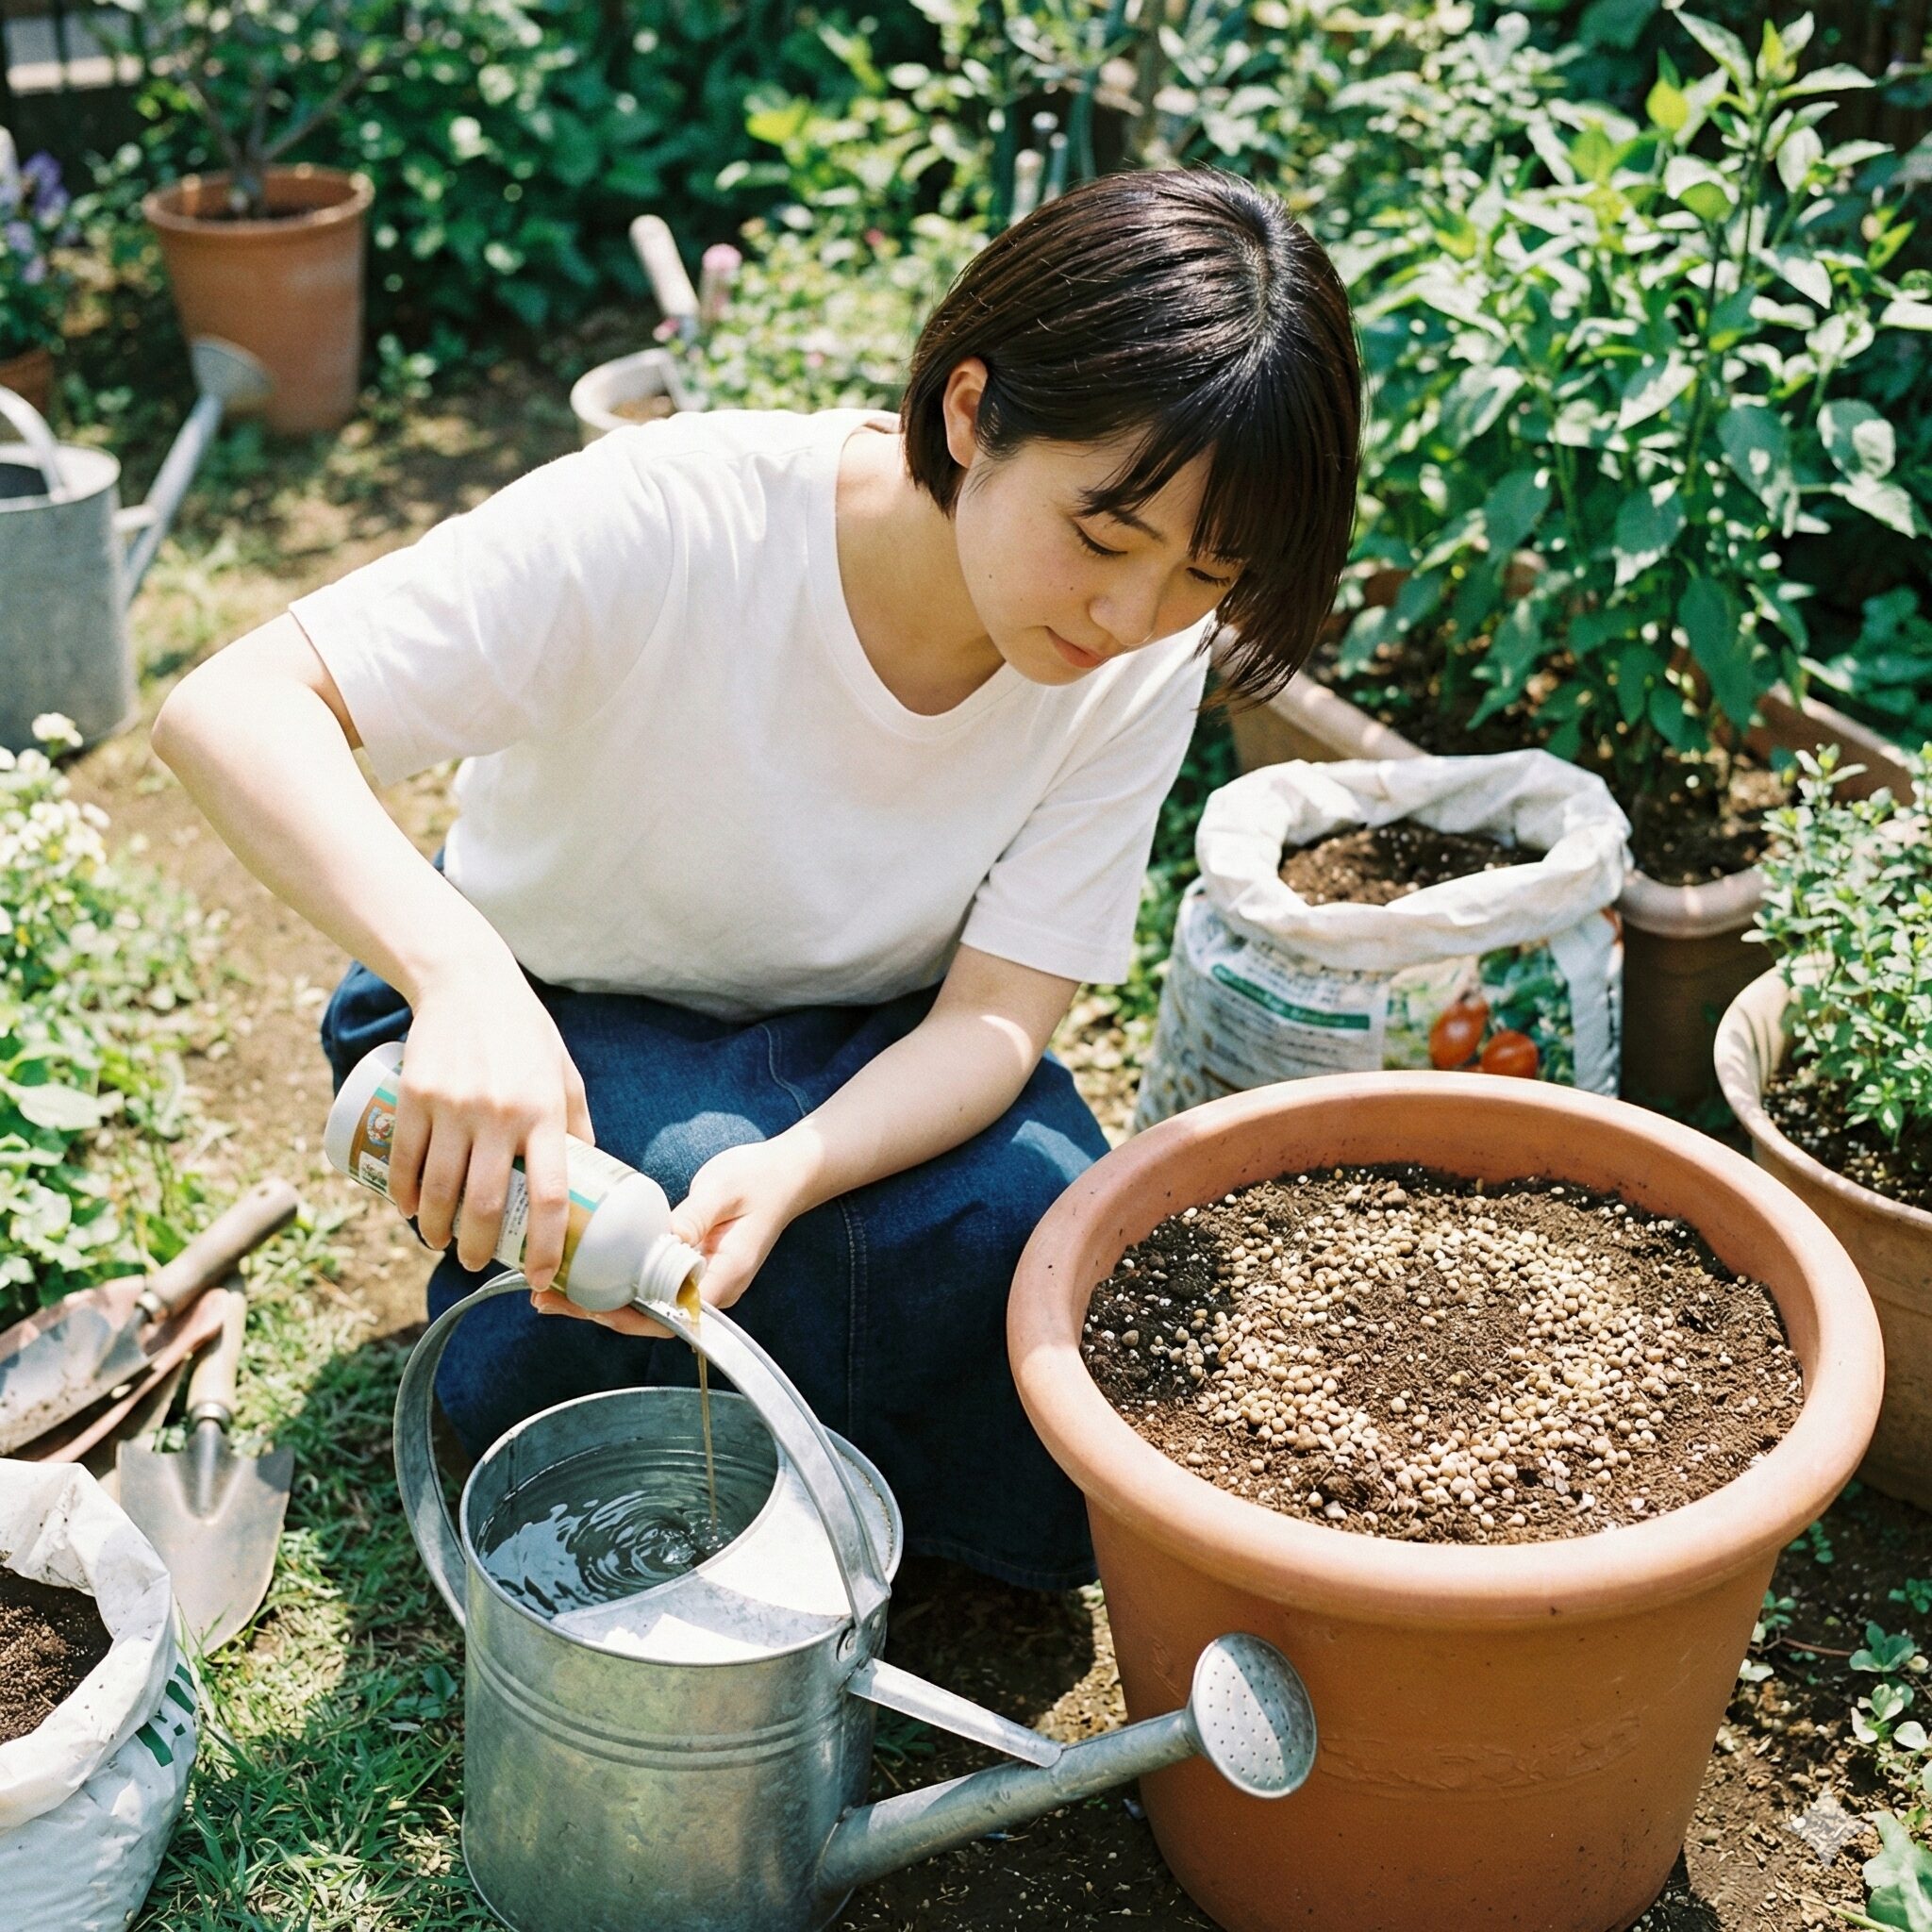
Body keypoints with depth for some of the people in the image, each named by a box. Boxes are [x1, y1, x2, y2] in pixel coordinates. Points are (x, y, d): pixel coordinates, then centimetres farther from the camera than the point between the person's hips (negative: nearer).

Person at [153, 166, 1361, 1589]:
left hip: (866, 1058, 3)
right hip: (533, 1029, -2)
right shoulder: (675, 523, -33)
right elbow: (231, 708, -37)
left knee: (1043, 1231, -26)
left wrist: (789, 1175, -43)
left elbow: (994, 1017, -22)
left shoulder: (1148, 661, -20)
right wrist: (462, 976, -55)